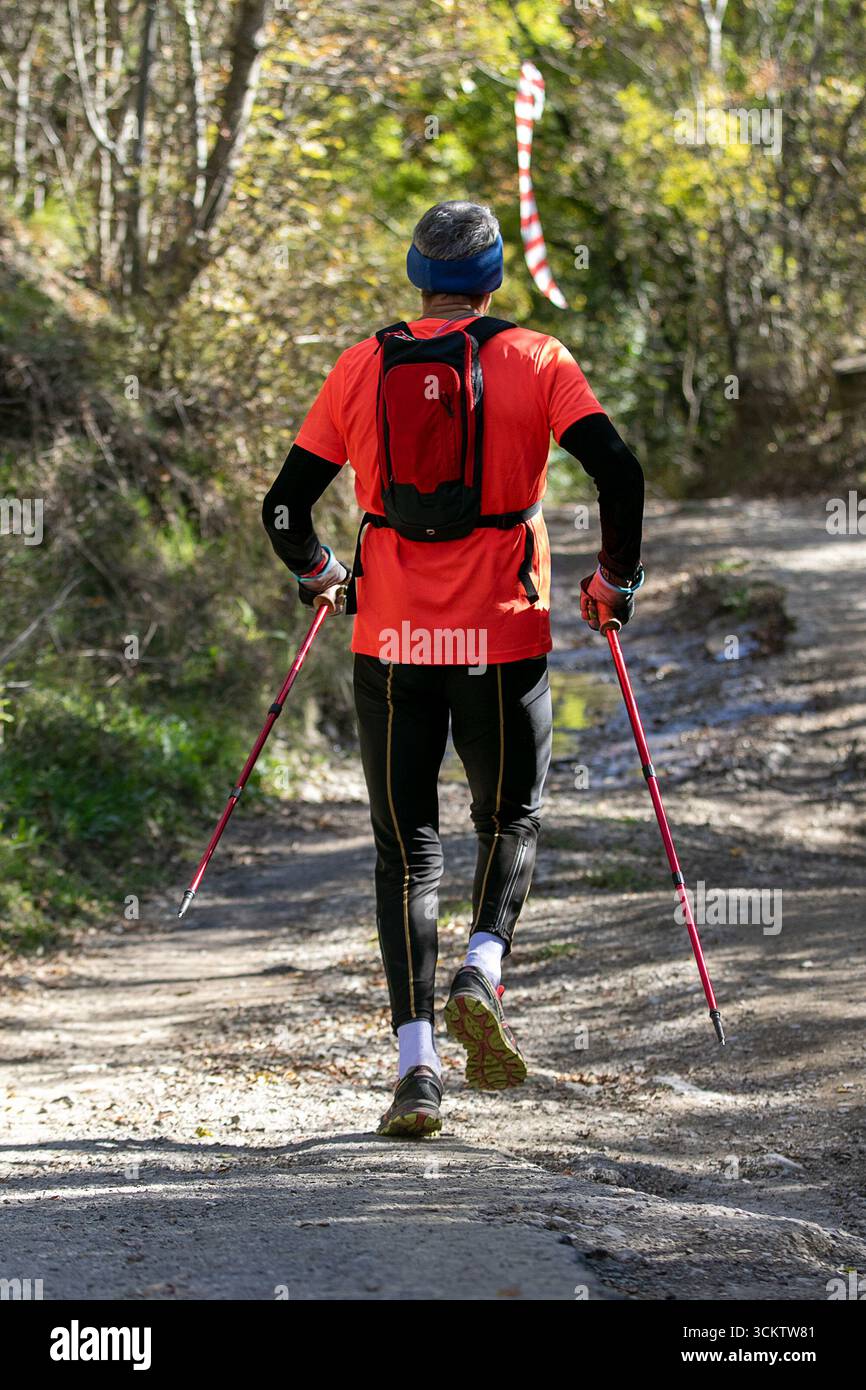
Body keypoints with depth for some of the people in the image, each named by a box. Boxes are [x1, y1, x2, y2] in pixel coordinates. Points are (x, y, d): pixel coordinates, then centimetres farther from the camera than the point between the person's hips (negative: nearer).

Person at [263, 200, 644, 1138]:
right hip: (503, 640, -1)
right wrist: (615, 581, 3)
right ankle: (482, 972, -9)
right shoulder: (536, 363, -2)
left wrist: (316, 575, 23)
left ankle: (416, 1062, -3)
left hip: (391, 645, 1)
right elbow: (618, 472, -13)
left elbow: (285, 508, 2)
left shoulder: (360, 368, 3)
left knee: (406, 849, 9)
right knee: (511, 820, 19)